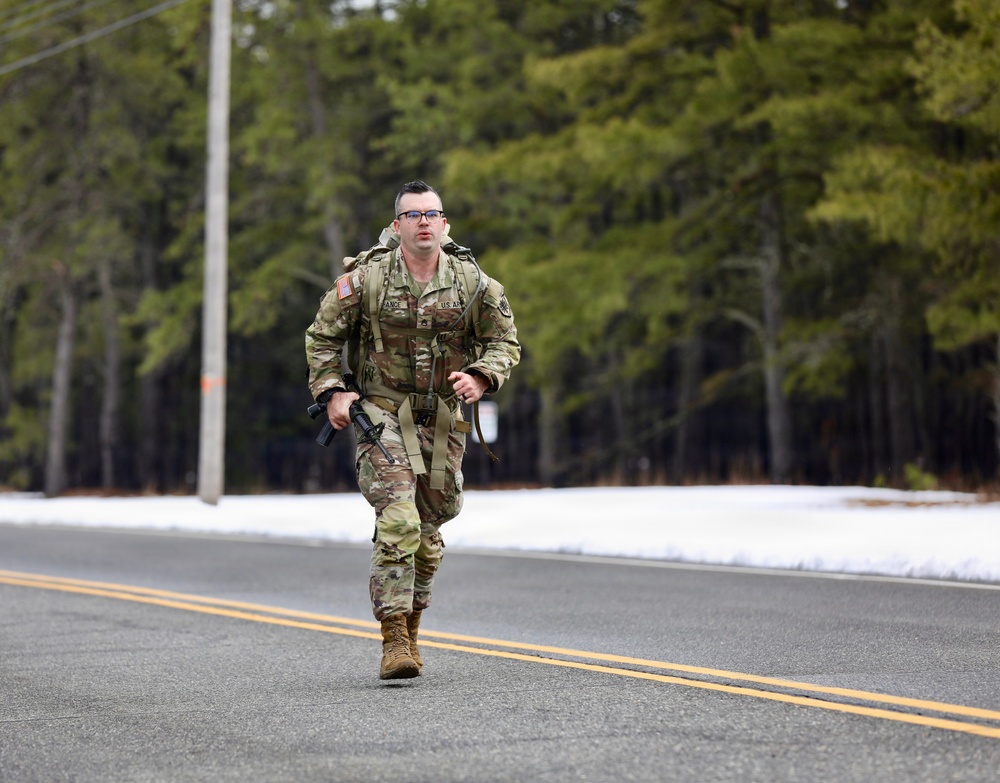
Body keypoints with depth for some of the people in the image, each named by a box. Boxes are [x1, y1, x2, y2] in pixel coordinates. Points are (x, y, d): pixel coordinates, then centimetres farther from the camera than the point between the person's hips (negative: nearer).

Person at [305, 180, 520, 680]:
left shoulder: (472, 283, -2)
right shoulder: (367, 279, -7)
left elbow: (504, 340, 8)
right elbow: (322, 336, 4)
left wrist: (481, 378, -10)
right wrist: (331, 391, -6)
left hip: (444, 422, 3)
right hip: (382, 415, -3)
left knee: (428, 533, 11)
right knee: (398, 523, -18)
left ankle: (410, 625, 31)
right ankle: (393, 640, -16)